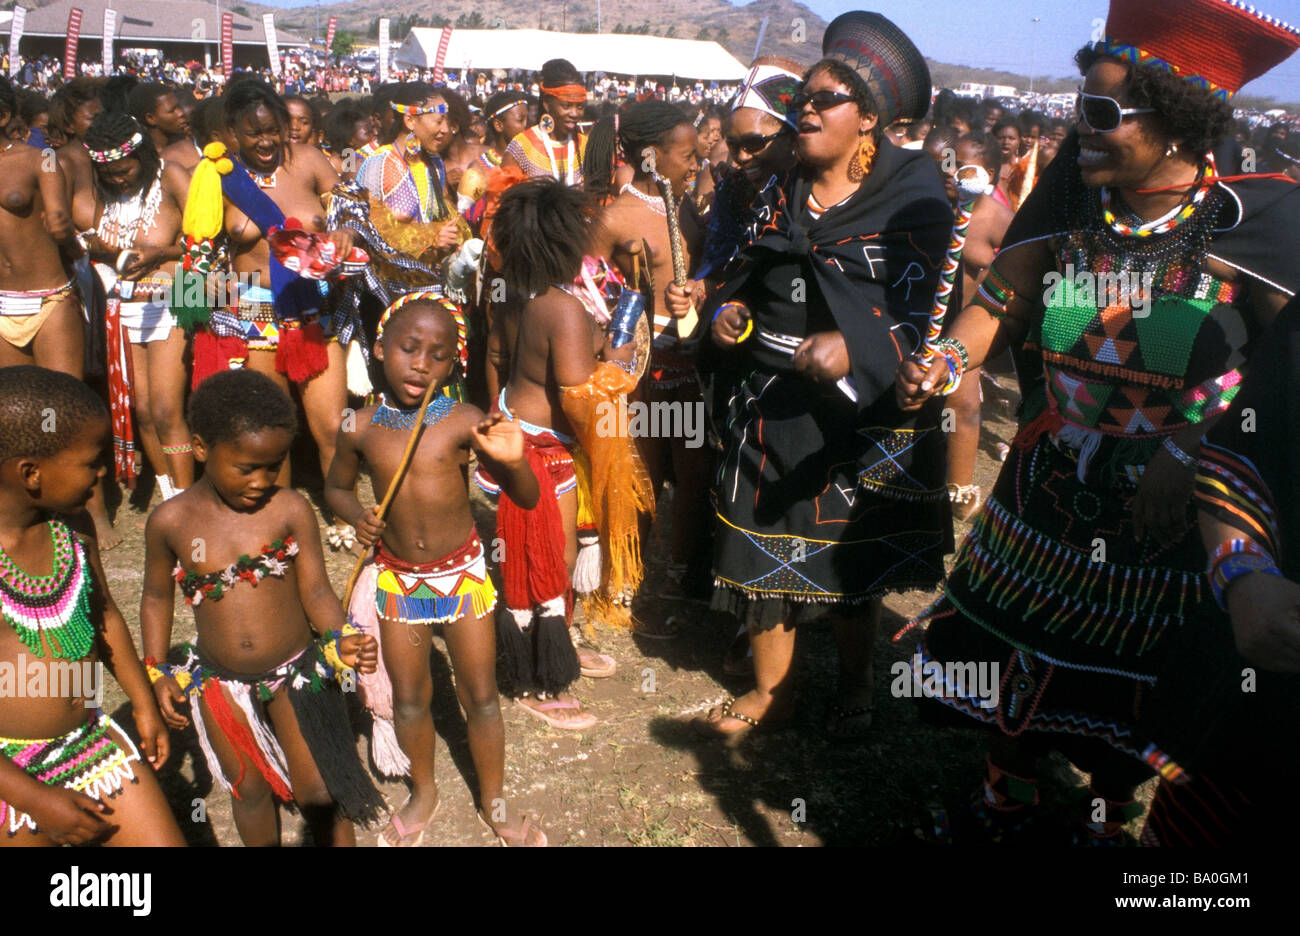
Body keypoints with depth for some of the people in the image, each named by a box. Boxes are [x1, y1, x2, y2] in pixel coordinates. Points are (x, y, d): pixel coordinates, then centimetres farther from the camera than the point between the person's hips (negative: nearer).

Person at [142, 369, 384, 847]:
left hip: (297, 672, -1)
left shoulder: (291, 510, -14)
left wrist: (341, 639, -29)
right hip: (221, 685, 2)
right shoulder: (171, 522, -10)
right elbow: (157, 597, 5)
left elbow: (316, 590, -11)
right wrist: (158, 673, 0)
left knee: (318, 792, 6)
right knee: (251, 791, 19)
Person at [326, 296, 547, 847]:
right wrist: (356, 516, -11)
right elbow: (335, 487, 11)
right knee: (409, 699, 16)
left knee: (481, 698, 9)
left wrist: (512, 461, -35)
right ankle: (423, 793, 42)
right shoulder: (362, 429, -9)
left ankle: (493, 801, 32)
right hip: (396, 576, 2)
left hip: (462, 570, -2)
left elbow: (527, 499, -14)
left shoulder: (464, 423, -16)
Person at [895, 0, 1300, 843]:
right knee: (1018, 657, 18)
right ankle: (1008, 800, 45)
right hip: (1045, 509, 3)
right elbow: (1000, 303, 4)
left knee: (1130, 701, 17)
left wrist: (1191, 448, -23)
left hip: (1169, 521, -3)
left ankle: (1110, 815, 47)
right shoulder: (1071, 208, -3)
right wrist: (948, 361, -14)